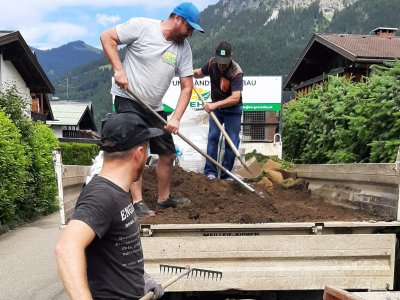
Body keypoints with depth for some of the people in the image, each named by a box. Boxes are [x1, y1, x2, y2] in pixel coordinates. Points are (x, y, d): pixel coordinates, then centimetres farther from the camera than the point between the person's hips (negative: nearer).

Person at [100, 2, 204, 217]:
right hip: (128, 100, -6)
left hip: (155, 107, 6)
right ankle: (138, 203, -6)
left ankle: (164, 199, 23)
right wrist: (118, 69, -19)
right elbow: (107, 37, -9)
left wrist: (176, 118, -11)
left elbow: (187, 86, -2)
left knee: (168, 153, 8)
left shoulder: (184, 48, -1)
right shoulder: (141, 26, -13)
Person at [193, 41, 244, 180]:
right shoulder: (212, 63, -13)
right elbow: (201, 73, 10)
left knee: (232, 141, -3)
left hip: (233, 109, -3)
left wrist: (215, 104, -47)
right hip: (215, 107, 3)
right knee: (213, 137, -6)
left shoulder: (236, 72, -27)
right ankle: (210, 171, -2)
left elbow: (235, 98, -37)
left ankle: (226, 174, 6)